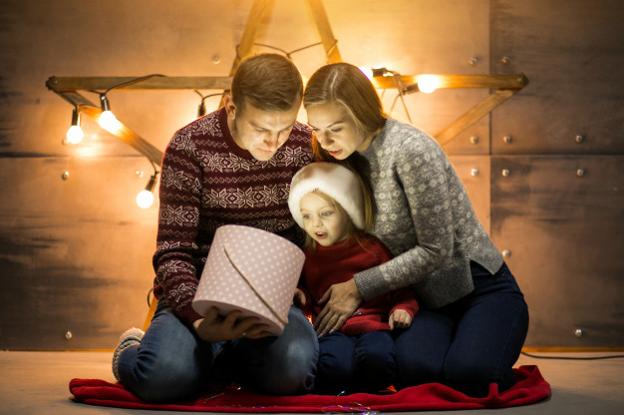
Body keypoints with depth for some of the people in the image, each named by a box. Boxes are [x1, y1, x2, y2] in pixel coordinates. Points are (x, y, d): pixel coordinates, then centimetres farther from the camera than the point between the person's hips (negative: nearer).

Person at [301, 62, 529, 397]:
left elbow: (436, 251, -18)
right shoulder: (347, 159, 5)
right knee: (412, 368, -31)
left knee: (466, 376, -33)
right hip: (426, 302, 4)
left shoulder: (410, 150, -18)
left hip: (481, 290, -4)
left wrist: (360, 287, -15)